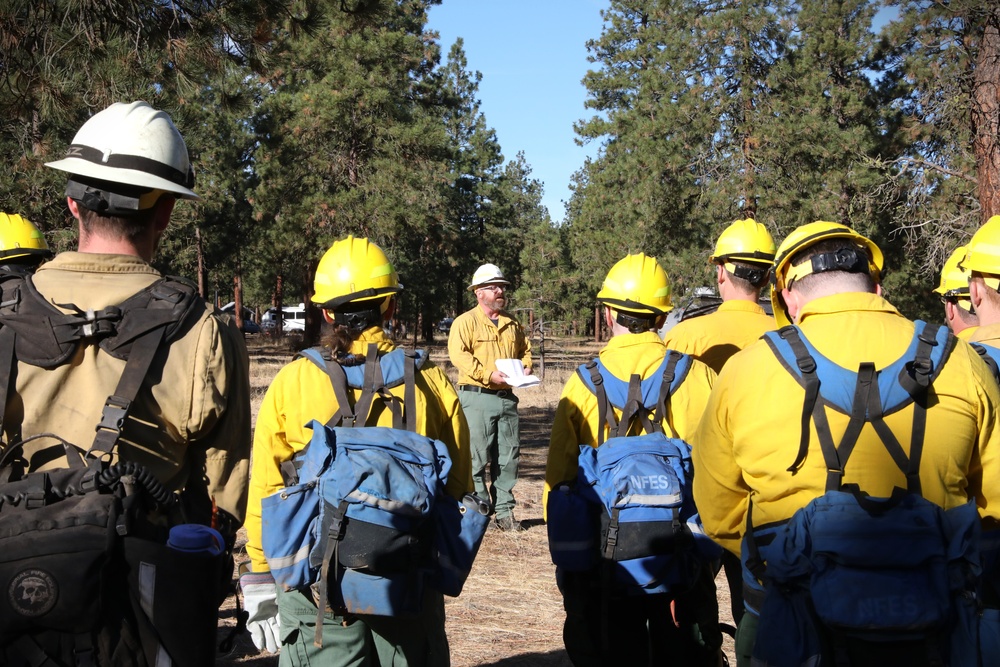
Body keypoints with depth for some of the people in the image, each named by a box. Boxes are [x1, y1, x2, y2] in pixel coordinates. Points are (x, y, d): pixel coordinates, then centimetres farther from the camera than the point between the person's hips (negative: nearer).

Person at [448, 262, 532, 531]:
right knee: (476, 457, -6)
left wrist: (525, 367, 6)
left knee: (508, 456, 6)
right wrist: (488, 374, -21)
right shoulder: (466, 322, -2)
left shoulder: (512, 324, 18)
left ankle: (504, 510, 13)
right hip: (477, 397, -6)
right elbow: (458, 354, -15)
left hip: (507, 398, 6)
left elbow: (524, 350, 28)